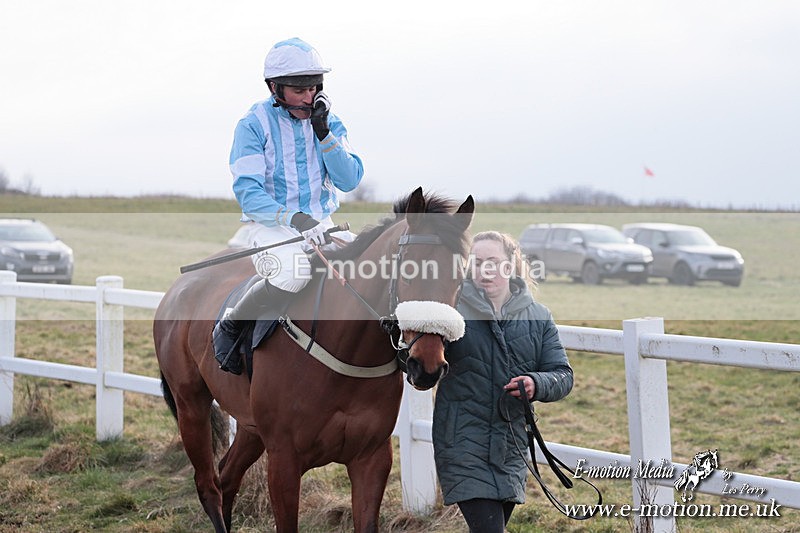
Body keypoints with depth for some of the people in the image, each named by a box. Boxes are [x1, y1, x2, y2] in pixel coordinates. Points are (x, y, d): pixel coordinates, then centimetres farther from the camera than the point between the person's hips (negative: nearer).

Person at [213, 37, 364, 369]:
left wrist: (323, 132, -12)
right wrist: (295, 218, -30)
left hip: (321, 226, 5)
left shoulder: (328, 122, 9)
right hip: (271, 227, -5)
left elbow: (349, 180, 0)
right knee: (294, 270, -37)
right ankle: (228, 328, -12)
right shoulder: (254, 125, -6)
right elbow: (248, 192, -14)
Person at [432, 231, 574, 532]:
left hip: (512, 447, 4)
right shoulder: (453, 309, -2)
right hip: (464, 447, -4)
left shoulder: (538, 316, 8)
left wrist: (537, 384, -18)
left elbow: (563, 375, 4)